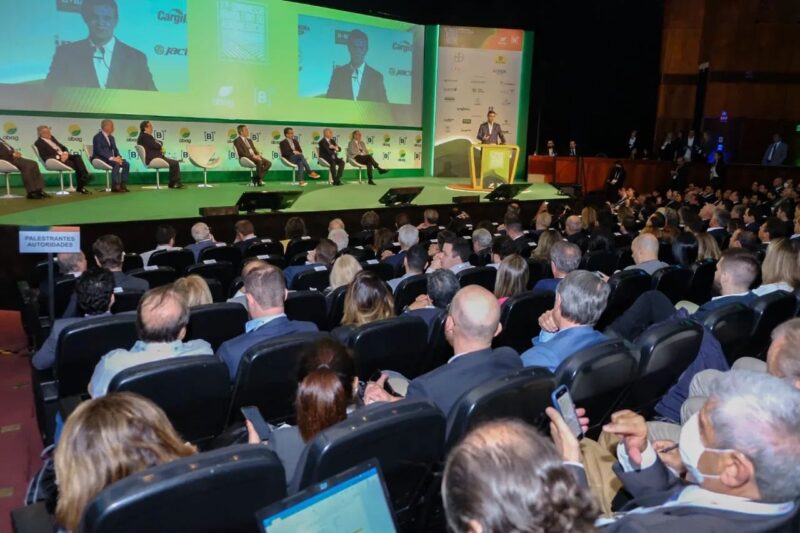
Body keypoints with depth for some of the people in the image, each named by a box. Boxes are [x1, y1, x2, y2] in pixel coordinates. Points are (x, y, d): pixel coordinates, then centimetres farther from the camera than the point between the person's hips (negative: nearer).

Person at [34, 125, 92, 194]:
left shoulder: (51, 138, 19)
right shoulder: (38, 143, -3)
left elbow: (63, 147, 20)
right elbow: (45, 157, -14)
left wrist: (65, 153, -4)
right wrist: (59, 157, -22)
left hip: (64, 156, 7)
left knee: (77, 157, -23)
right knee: (76, 164, -28)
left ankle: (85, 176, -34)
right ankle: (81, 187, -24)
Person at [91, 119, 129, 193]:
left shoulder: (111, 137, 17)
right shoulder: (97, 137, -9)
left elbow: (115, 149, 14)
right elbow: (99, 151, -20)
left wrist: (118, 156, -9)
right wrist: (111, 158, -29)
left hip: (110, 158, 8)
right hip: (99, 159, -8)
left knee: (126, 164, -15)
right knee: (116, 164, -34)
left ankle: (123, 185, -17)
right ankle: (115, 186, -34)